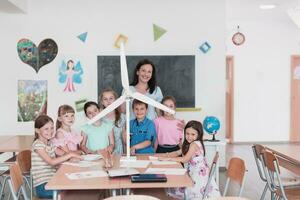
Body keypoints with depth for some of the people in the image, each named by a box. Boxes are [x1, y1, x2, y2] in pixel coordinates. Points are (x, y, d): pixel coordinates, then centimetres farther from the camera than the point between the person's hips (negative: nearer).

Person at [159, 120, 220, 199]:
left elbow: (185, 159, -19)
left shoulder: (195, 144, -16)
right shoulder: (188, 144, 11)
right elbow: (177, 153, 17)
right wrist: (166, 156, 1)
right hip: (194, 173, 9)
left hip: (199, 174, -9)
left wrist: (169, 159, -15)